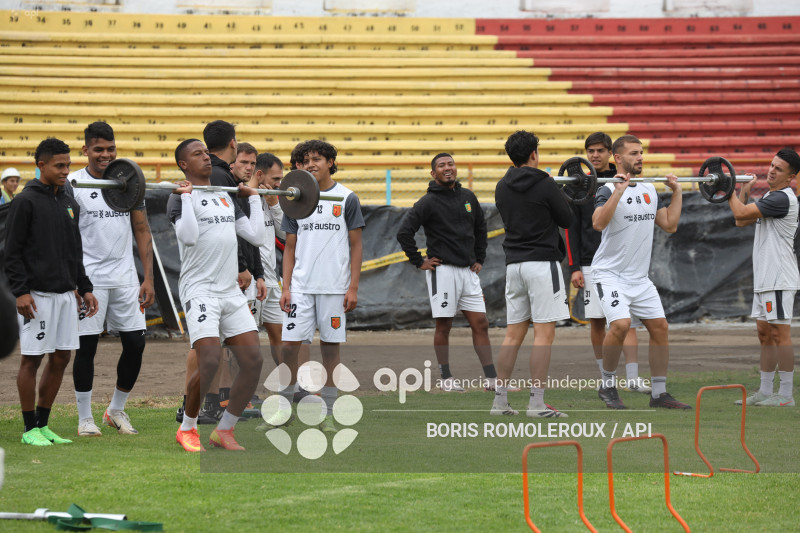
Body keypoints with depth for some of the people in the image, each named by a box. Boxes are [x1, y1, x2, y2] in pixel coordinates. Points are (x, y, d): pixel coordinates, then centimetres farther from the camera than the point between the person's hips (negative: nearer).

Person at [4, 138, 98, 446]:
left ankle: (43, 424, 16)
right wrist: (20, 291, -16)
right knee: (32, 359, -3)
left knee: (61, 359, 7)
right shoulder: (26, 202, -7)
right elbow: (12, 252, -9)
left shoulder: (70, 205, 14)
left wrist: (84, 288, 14)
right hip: (36, 295, -7)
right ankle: (30, 429, 3)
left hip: (65, 294, 7)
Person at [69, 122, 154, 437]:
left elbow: (142, 231, 13)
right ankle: (85, 418, 9)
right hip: (89, 277, -4)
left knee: (135, 343, 2)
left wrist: (148, 278, 6)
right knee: (86, 346, -2)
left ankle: (117, 410, 20)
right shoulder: (73, 184, -3)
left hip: (125, 277, 4)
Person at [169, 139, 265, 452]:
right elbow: (189, 236, -21)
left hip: (231, 293, 7)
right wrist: (186, 196, -16)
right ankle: (187, 429, 0)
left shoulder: (226, 199, 19)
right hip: (200, 291, -7)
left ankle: (224, 430, 9)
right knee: (210, 362, -20)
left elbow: (257, 236, 13)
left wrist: (254, 199, 18)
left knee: (253, 361, -3)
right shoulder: (180, 197, -2)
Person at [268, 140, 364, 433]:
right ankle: (284, 408, 7)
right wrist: (285, 287, 3)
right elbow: (290, 247, 12)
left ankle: (327, 414, 9)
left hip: (334, 287, -2)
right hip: (301, 286, 2)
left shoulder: (347, 199, 1)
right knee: (289, 343, -5)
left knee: (330, 346, 2)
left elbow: (356, 246, 3)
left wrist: (353, 287, -4)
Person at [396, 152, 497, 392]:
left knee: (480, 324, 2)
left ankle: (491, 379, 2)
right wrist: (419, 262, -9)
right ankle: (446, 378, 9)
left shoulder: (468, 197, 11)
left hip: (468, 271, 5)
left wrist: (480, 258, 18)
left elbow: (480, 228, 25)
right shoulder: (428, 202, -7)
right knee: (444, 326, 0)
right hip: (443, 271, -5)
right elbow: (404, 232, -10)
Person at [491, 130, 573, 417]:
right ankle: (536, 402, -11)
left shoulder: (502, 187, 9)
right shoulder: (545, 184, -10)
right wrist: (561, 196, 16)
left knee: (513, 334, 10)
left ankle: (500, 400, 8)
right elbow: (567, 219, -2)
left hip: (513, 263, 6)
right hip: (542, 262, -6)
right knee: (544, 333, -6)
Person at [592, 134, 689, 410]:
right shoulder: (608, 190, -11)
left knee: (660, 326, 2)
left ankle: (659, 393, 11)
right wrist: (619, 191, -32)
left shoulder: (650, 191, 11)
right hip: (610, 274, -7)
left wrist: (677, 191, 11)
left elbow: (670, 224, 13)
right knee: (620, 324, -24)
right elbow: (598, 223, -28)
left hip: (639, 276, 7)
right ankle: (608, 385, -5)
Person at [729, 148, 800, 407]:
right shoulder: (769, 197, 17)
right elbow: (742, 220, 21)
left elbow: (740, 213, -19)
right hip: (764, 278, 10)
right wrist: (745, 190, 16)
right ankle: (765, 391, 19)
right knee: (764, 333, 13)